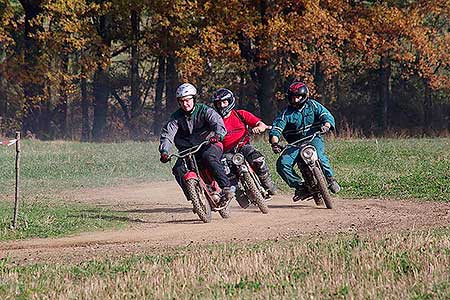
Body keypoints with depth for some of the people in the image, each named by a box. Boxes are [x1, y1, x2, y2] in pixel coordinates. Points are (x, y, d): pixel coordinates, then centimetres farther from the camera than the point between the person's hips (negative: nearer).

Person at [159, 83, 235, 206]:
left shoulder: (203, 110, -5)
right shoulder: (176, 117, 4)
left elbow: (217, 122, -21)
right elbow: (167, 134, -6)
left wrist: (218, 135, -44)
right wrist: (164, 152, -25)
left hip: (210, 144, -5)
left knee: (208, 157, -37)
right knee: (178, 169, -18)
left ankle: (227, 188, -34)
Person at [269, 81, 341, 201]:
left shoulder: (312, 105, 3)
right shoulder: (286, 113, 3)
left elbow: (326, 115, -4)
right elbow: (276, 127, -7)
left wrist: (326, 125, -29)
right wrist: (275, 143, -27)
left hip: (313, 139, -2)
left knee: (318, 154, -36)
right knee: (282, 164, -19)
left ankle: (330, 178, -20)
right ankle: (300, 186, -6)